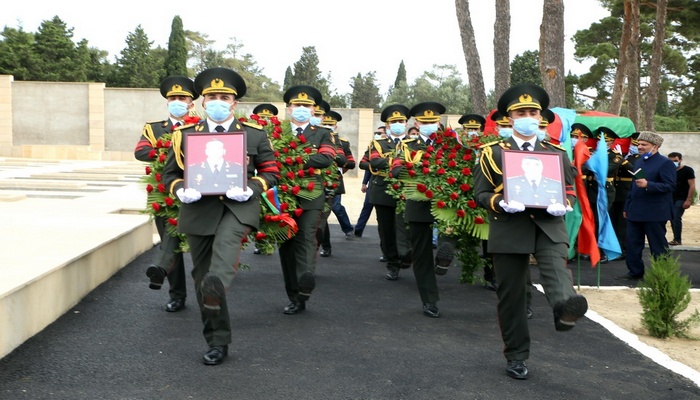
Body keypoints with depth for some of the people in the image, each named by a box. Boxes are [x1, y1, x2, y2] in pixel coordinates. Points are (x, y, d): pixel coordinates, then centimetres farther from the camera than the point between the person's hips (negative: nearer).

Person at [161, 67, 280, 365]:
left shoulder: (255, 134, 7)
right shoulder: (185, 134, 10)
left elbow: (271, 172, 8)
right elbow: (170, 174, 13)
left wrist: (250, 190, -13)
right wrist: (181, 191, -11)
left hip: (238, 207, -2)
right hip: (199, 209, 2)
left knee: (226, 241, -37)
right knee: (202, 276, 5)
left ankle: (216, 286, -63)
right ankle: (217, 343, 16)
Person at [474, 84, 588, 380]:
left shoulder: (556, 152, 13)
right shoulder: (493, 152, 7)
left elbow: (570, 188, 16)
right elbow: (481, 194, 4)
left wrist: (563, 205, -8)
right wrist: (502, 204, -18)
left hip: (549, 225, 1)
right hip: (509, 229, -1)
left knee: (556, 266, -31)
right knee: (511, 294, 3)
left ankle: (565, 307, -60)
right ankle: (516, 357, 15)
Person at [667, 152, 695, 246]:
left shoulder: (687, 170, -4)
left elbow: (692, 186, -8)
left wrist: (688, 200, -15)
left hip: (681, 199, -6)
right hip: (671, 199, 6)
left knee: (677, 218, -13)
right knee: (672, 219, 5)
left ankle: (677, 240, -7)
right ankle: (676, 239, 11)